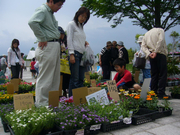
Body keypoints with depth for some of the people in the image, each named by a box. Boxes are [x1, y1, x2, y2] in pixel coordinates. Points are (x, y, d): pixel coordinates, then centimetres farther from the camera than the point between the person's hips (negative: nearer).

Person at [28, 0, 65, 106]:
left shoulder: (51, 13, 19)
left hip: (55, 46, 10)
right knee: (45, 77, -4)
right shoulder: (42, 10, -9)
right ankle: (42, 103, 6)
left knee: (55, 76, 13)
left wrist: (58, 34, 14)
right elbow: (32, 22, -27)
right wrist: (42, 39, -21)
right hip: (47, 46, -10)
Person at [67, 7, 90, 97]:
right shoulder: (71, 24, 3)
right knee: (75, 79, -8)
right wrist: (71, 54, -14)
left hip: (82, 54, 7)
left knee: (81, 79, 5)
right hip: (75, 53, -7)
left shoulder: (81, 26, 24)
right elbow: (69, 40, -7)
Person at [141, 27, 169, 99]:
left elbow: (143, 46, 7)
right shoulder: (160, 30, 5)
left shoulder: (147, 33, 20)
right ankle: (161, 93, -8)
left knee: (154, 74, 8)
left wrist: (149, 54, -5)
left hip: (152, 56, 5)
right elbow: (161, 40, -15)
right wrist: (156, 52, -17)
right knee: (162, 74, -4)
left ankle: (154, 93, 9)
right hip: (160, 54, -5)